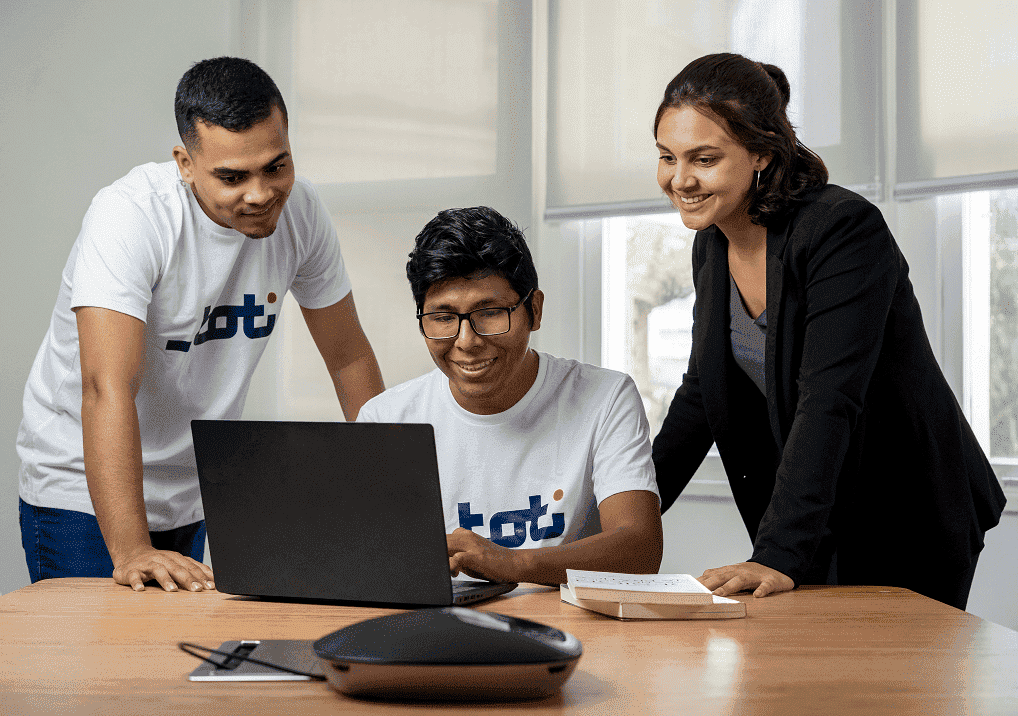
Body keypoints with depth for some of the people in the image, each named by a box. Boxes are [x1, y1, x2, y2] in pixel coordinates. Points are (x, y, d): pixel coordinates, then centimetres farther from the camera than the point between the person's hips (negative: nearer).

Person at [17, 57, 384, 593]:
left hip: (193, 494, 5)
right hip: (84, 490, -5)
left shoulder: (298, 210, -9)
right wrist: (131, 551, -43)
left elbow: (350, 358, 1)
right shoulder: (130, 215, -26)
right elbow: (108, 387, -35)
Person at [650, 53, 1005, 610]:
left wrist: (779, 556, -39)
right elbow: (702, 392, 8)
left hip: (909, 521, -6)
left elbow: (830, 400, -32)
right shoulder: (712, 246, 0)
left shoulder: (844, 228, -24)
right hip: (815, 521, 6)